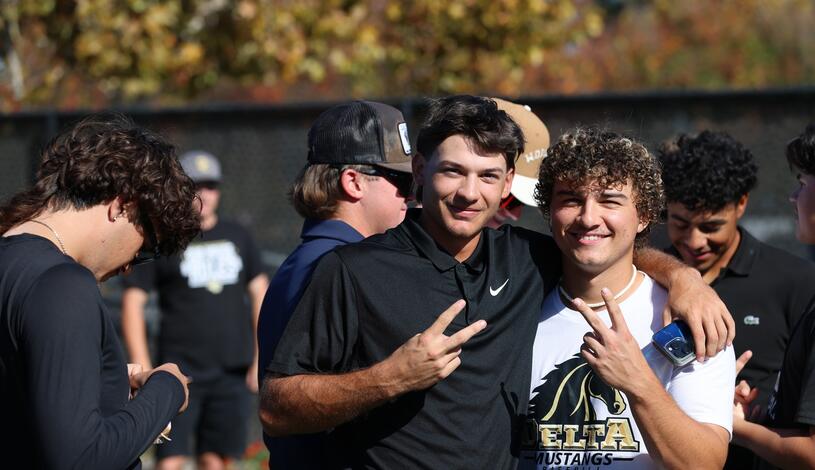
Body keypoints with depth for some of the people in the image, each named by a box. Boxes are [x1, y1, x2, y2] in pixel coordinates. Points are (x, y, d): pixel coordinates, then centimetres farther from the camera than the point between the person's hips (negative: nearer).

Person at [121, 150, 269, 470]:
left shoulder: (238, 237, 13)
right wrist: (143, 370, -9)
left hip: (231, 371, 3)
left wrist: (261, 357, 8)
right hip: (180, 369, -3)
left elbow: (260, 292, 17)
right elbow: (132, 302, -1)